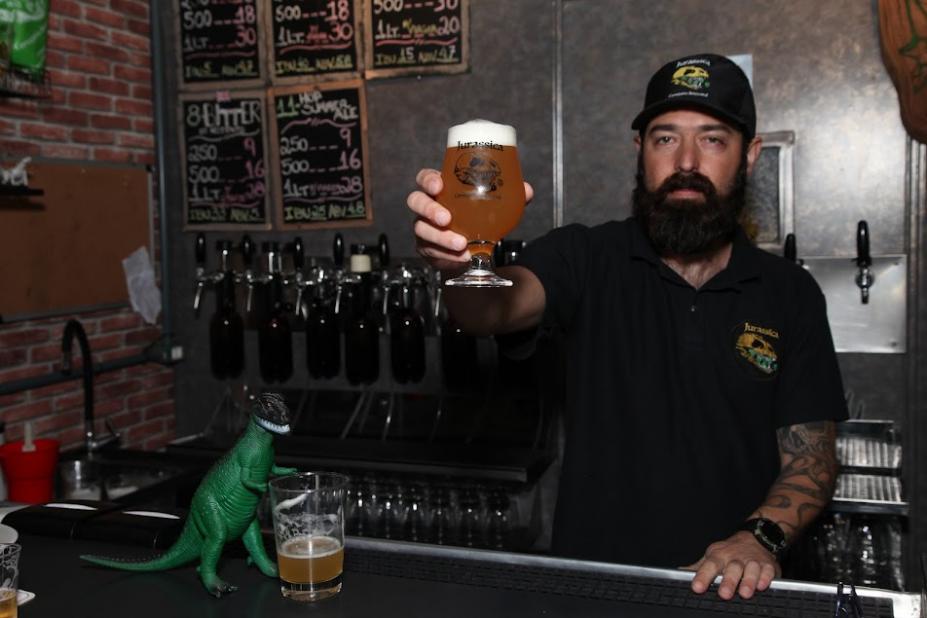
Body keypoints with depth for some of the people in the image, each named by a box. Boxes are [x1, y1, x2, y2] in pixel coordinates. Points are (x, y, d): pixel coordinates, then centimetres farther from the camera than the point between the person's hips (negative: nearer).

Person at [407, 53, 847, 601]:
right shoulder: (587, 258, -1)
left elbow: (811, 457, 4)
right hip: (589, 580, 0)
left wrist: (760, 537, -13)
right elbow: (497, 309, -19)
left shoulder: (790, 294, 4)